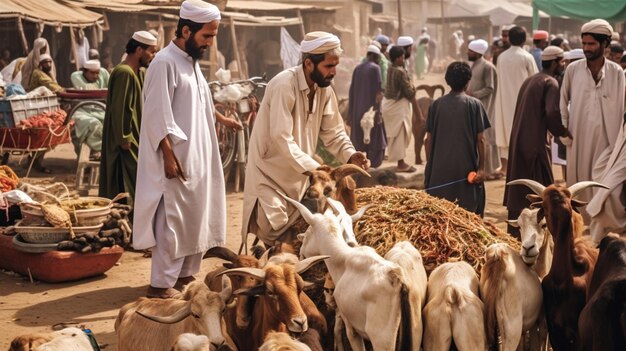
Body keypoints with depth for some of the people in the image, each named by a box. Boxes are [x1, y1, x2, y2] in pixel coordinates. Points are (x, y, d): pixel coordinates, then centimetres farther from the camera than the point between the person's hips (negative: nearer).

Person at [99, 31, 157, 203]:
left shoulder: (141, 72, 12)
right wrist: (124, 139, -20)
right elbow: (119, 109, -21)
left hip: (136, 138, 10)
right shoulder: (124, 73, -18)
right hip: (127, 142, -10)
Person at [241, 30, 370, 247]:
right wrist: (312, 168, -34)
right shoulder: (285, 85, -23)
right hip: (270, 172, -7)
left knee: (296, 234, 12)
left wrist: (350, 155, -16)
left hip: (299, 176, 7)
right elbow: (281, 138, -30)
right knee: (274, 229, -10)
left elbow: (333, 133, 3)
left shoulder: (325, 89, 0)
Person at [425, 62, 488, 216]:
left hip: (440, 167, 2)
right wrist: (481, 167, -1)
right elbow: (480, 139, -6)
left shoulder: (436, 104, 2)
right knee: (468, 208, 5)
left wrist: (429, 165, 13)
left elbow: (429, 139, 3)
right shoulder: (474, 104, -4)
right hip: (466, 166, -2)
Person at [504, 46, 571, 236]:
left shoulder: (530, 80, 16)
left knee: (518, 189, 14)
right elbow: (553, 113, -25)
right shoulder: (551, 83, -11)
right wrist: (563, 132, -9)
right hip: (535, 142, -9)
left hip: (518, 140, 9)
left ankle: (514, 231, 20)